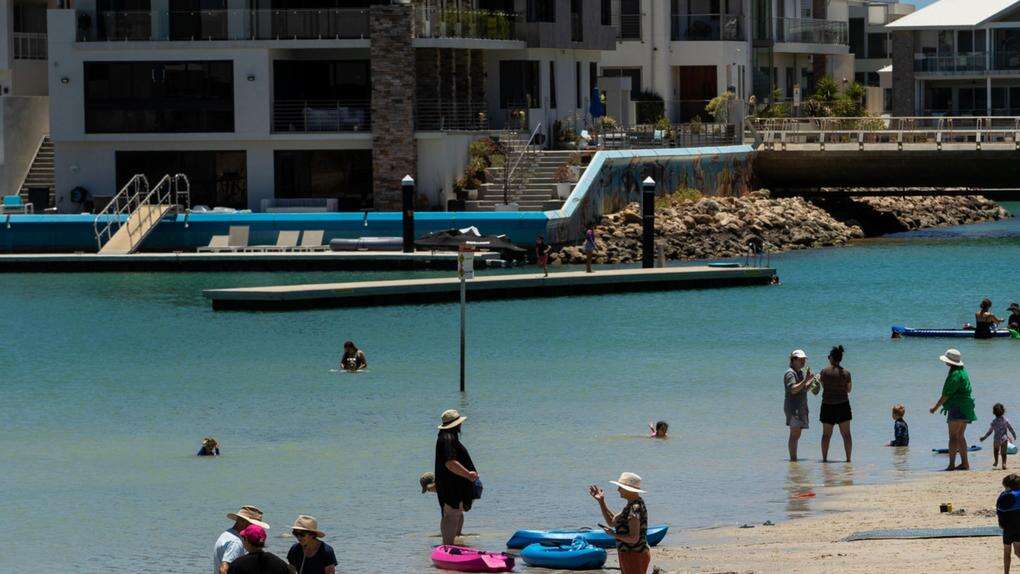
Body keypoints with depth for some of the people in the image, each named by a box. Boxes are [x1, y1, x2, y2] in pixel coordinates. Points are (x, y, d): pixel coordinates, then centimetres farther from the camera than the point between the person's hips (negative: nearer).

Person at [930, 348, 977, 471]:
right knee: (960, 436, 16)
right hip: (965, 409, 10)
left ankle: (951, 464, -15)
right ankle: (965, 463, 18)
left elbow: (947, 393, -17)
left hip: (958, 408, -10)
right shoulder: (963, 371, 16)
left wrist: (936, 406, -10)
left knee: (953, 436, -11)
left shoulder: (955, 374, -16)